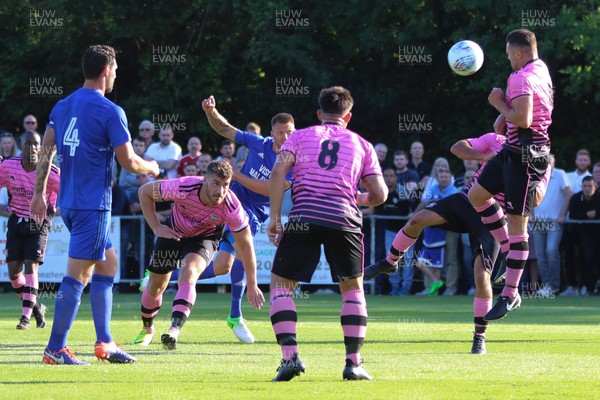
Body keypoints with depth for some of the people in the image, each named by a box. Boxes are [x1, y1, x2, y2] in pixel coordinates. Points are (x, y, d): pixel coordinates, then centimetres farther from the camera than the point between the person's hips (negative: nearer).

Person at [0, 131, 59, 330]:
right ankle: (35, 306, 23)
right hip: (16, 222, 3)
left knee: (31, 267, -14)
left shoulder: (50, 172, -15)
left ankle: (26, 316, -10)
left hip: (38, 223, -3)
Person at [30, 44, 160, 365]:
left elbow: (46, 151, 8)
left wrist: (39, 192, 12)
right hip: (93, 205, -8)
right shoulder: (110, 112, -11)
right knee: (77, 274, -7)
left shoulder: (62, 106, 10)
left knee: (108, 262, 18)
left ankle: (104, 342, 17)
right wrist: (152, 168, 10)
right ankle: (55, 348, -8)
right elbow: (129, 162, -10)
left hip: (68, 203, 8)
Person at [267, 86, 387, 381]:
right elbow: (380, 194, 12)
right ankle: (353, 362, 8)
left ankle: (290, 356, -6)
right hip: (344, 219, 1)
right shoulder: (361, 145, 19)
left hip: (304, 217, -1)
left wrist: (275, 217, 0)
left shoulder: (300, 136, 17)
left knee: (281, 284, 11)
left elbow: (278, 172, 0)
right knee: (353, 289, 17)